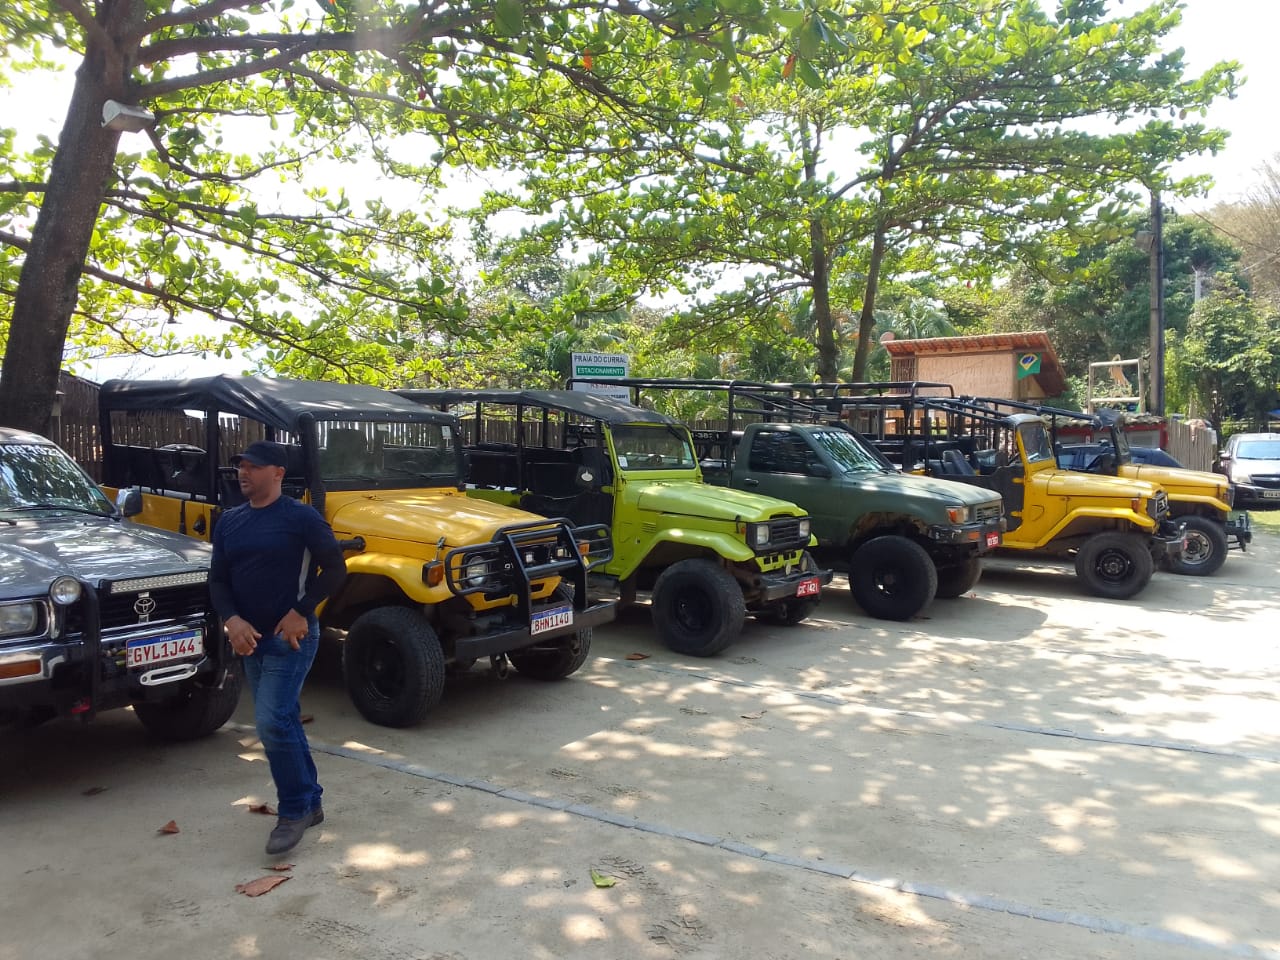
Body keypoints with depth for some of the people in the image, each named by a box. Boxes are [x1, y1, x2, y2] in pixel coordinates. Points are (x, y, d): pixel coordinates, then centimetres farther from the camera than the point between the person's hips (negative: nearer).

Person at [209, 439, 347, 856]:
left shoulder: (301, 516, -11)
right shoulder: (229, 521, 8)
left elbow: (335, 568, -11)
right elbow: (217, 580, 8)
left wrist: (301, 611, -16)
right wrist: (231, 620, -10)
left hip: (291, 637, -7)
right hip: (251, 640, 7)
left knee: (272, 722, -13)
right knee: (284, 722, 14)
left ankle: (294, 810, 4)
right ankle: (310, 802, 28)